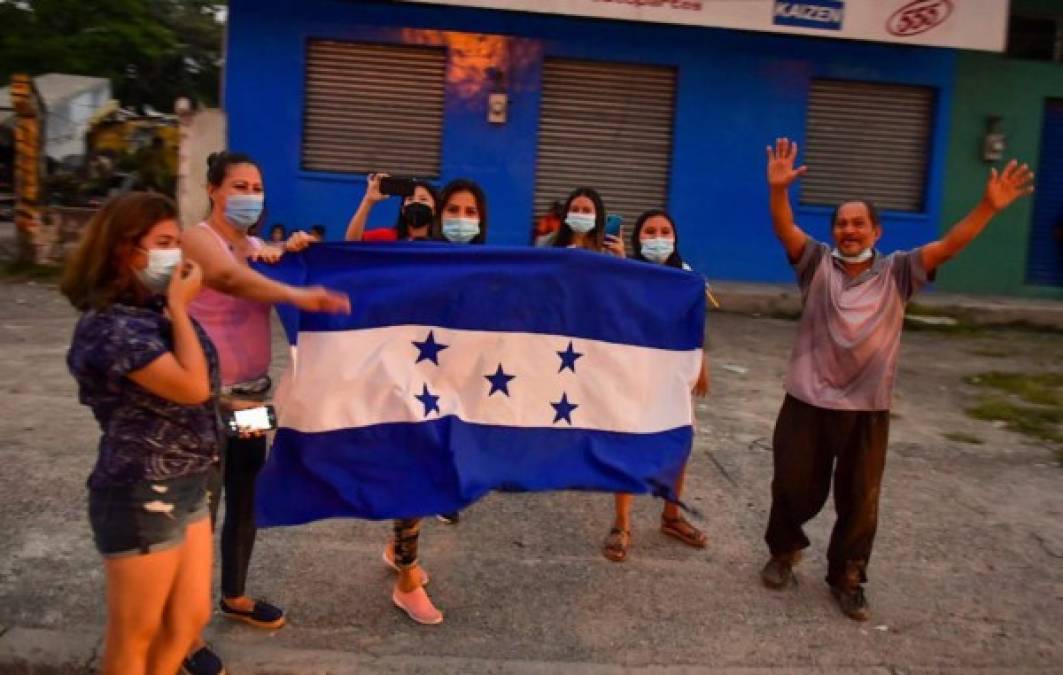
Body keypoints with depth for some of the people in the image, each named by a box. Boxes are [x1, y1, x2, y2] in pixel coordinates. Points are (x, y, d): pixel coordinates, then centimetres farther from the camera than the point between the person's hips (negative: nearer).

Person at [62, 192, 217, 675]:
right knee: (135, 636, 10)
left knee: (189, 618, 18)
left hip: (186, 488, 9)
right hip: (141, 499, -9)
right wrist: (180, 308, -18)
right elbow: (193, 386, -26)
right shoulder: (111, 325, -20)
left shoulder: (156, 309, 8)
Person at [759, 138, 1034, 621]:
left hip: (866, 409, 1)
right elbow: (786, 230, -15)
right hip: (807, 402, 0)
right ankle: (783, 552, 39)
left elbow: (947, 246, -11)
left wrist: (989, 207, -24)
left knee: (859, 501, 10)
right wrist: (778, 189, -33)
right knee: (795, 489, 11)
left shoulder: (897, 272, 0)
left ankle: (846, 578, 30)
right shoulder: (817, 264, -1)